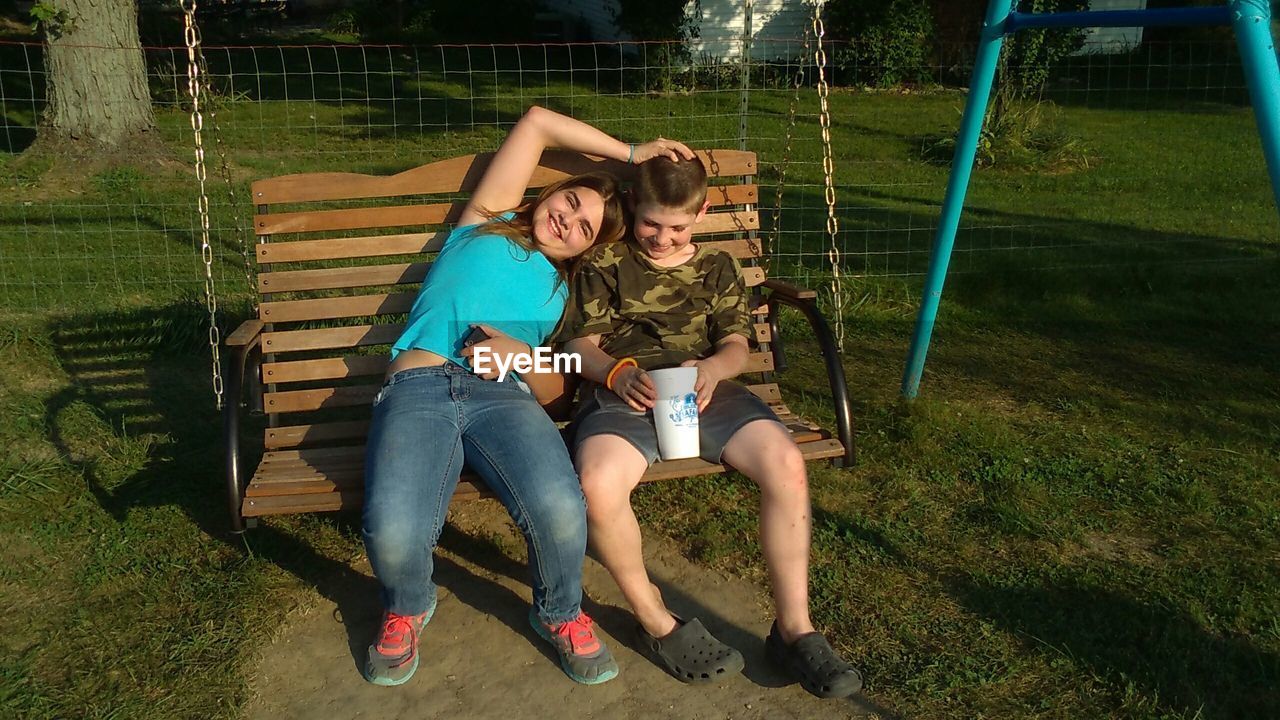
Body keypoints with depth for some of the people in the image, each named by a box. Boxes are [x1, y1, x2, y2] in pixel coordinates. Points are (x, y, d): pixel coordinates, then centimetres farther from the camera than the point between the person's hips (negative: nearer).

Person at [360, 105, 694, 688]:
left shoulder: (563, 292, 29)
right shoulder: (486, 225, 24)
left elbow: (556, 388, 17)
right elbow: (536, 122, 23)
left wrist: (519, 353, -4)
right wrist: (629, 153, 25)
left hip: (503, 394, 2)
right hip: (418, 384, -1)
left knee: (560, 510, -32)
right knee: (393, 534, -30)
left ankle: (560, 613, 5)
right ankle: (407, 607, 10)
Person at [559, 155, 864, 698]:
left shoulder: (716, 267, 23)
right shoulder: (605, 265, 16)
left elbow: (736, 345, 15)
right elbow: (581, 345, 10)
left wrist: (712, 368, -10)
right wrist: (619, 373, -14)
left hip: (705, 390, 3)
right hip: (624, 394, -2)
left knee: (786, 464, -27)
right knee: (598, 486, -36)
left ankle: (794, 629, -11)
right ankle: (657, 624, -10)